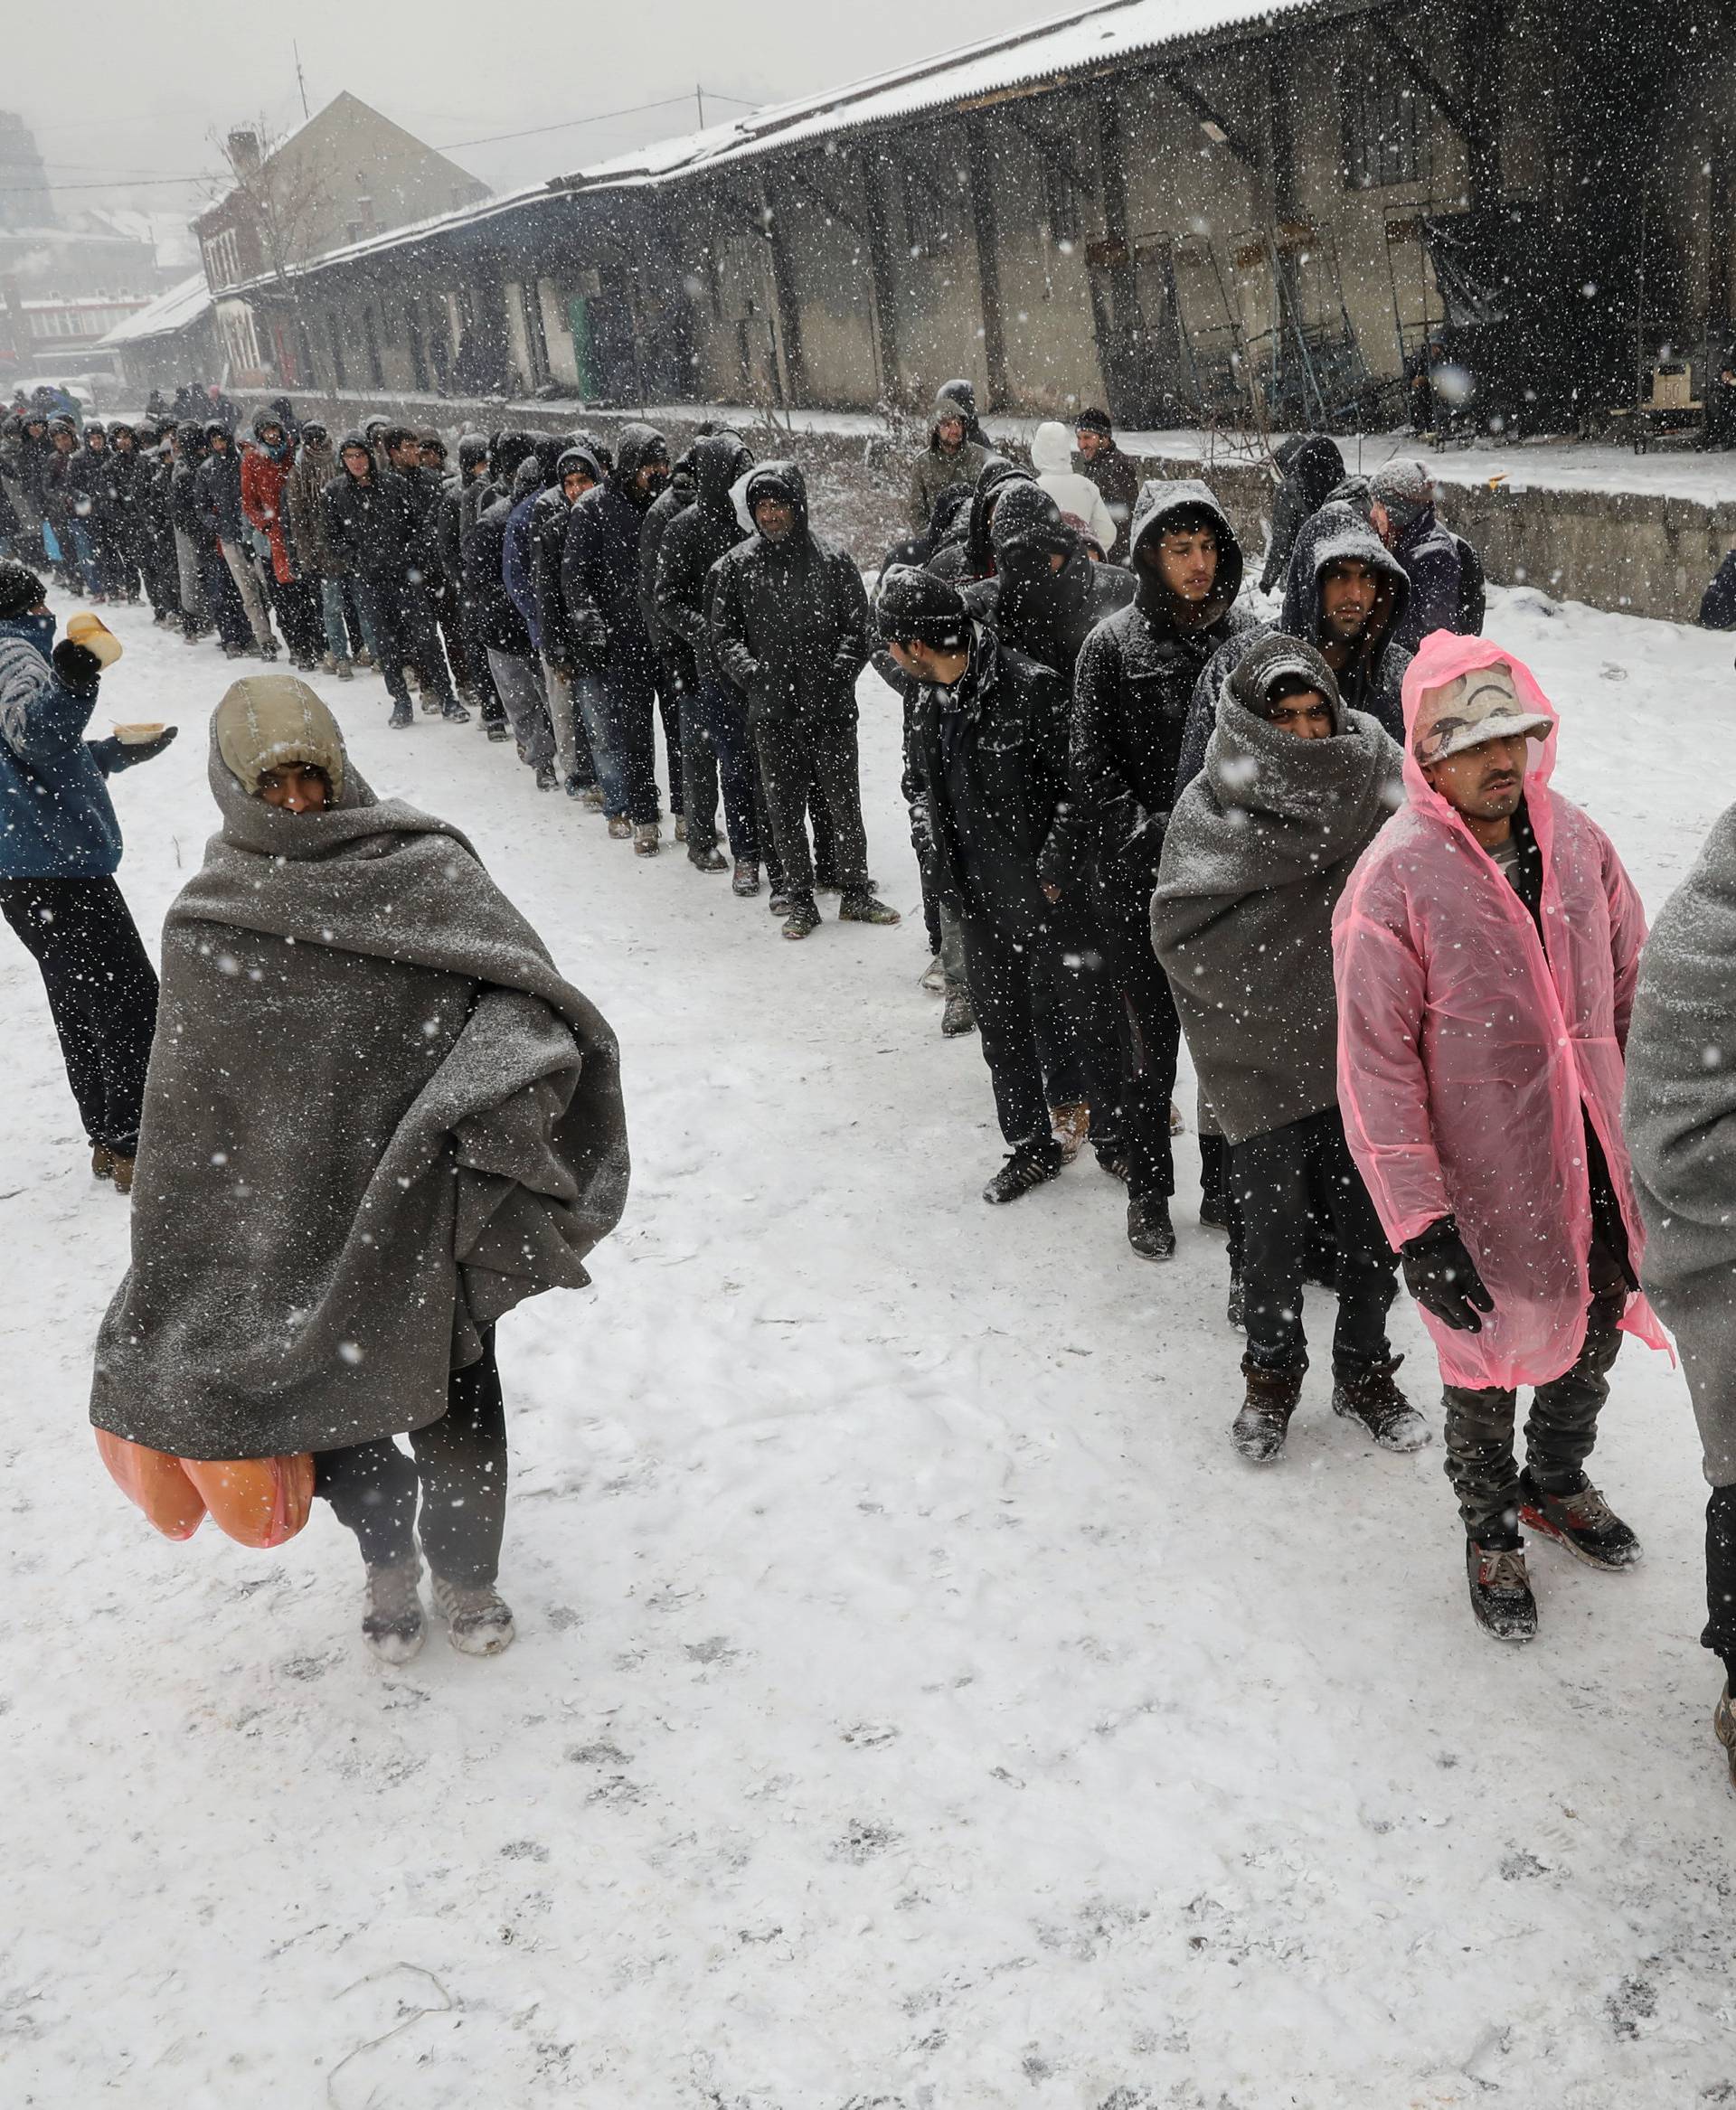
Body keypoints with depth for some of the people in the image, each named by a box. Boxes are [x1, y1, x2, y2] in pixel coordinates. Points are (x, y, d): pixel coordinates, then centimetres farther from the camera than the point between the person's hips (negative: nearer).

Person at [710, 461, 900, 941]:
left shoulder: (834, 561, 2)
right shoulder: (735, 567, 4)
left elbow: (856, 629, 2)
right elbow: (724, 636, 4)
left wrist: (837, 674, -14)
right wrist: (751, 672, -14)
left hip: (831, 709, -1)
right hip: (772, 712, 1)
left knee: (844, 806, 5)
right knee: (786, 810, 8)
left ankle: (855, 892, 21)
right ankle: (800, 900, 19)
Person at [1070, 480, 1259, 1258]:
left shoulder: (1249, 636, 4)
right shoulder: (1112, 646, -3)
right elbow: (1093, 771, -5)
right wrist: (1151, 836, -16)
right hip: (1140, 881, -2)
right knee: (1151, 1041, 8)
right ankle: (1148, 1192, 24)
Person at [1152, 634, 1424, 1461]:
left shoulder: (1376, 788, -1)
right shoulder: (1208, 810, -8)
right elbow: (1185, 937, -13)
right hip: (1262, 1065, -2)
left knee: (1372, 1230, 12)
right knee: (1274, 1232, 8)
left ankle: (1365, 1372, 35)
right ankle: (1272, 1374, 32)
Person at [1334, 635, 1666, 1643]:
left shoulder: (1575, 838, -3)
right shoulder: (1396, 877, -19)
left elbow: (1634, 983, 8)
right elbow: (1376, 1065, -18)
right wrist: (1419, 1225, -19)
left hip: (1595, 1162, 5)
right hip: (1485, 1181, -5)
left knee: (1596, 1331, 23)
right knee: (1489, 1361, 11)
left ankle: (1559, 1482, 51)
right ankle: (1492, 1533, 39)